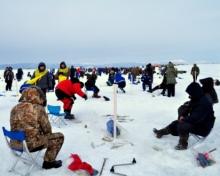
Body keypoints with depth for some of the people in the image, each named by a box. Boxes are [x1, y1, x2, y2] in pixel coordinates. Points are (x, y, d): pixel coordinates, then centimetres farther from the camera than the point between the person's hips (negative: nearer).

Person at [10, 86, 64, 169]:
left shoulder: (15, 108, 1)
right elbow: (47, 129, -9)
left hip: (15, 143, 7)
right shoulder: (38, 109, -17)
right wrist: (48, 133, 15)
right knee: (59, 137, 12)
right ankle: (49, 162, 24)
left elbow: (14, 126, 12)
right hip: (32, 144, -7)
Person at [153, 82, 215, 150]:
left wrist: (184, 119, -18)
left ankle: (183, 145, -7)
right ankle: (161, 132, 20)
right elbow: (184, 108, 11)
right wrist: (182, 115, -9)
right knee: (176, 123, 7)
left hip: (203, 128, -10)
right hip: (195, 122, 10)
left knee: (182, 125, -26)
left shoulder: (204, 103, -29)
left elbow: (195, 118, -33)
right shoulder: (195, 100, 2)